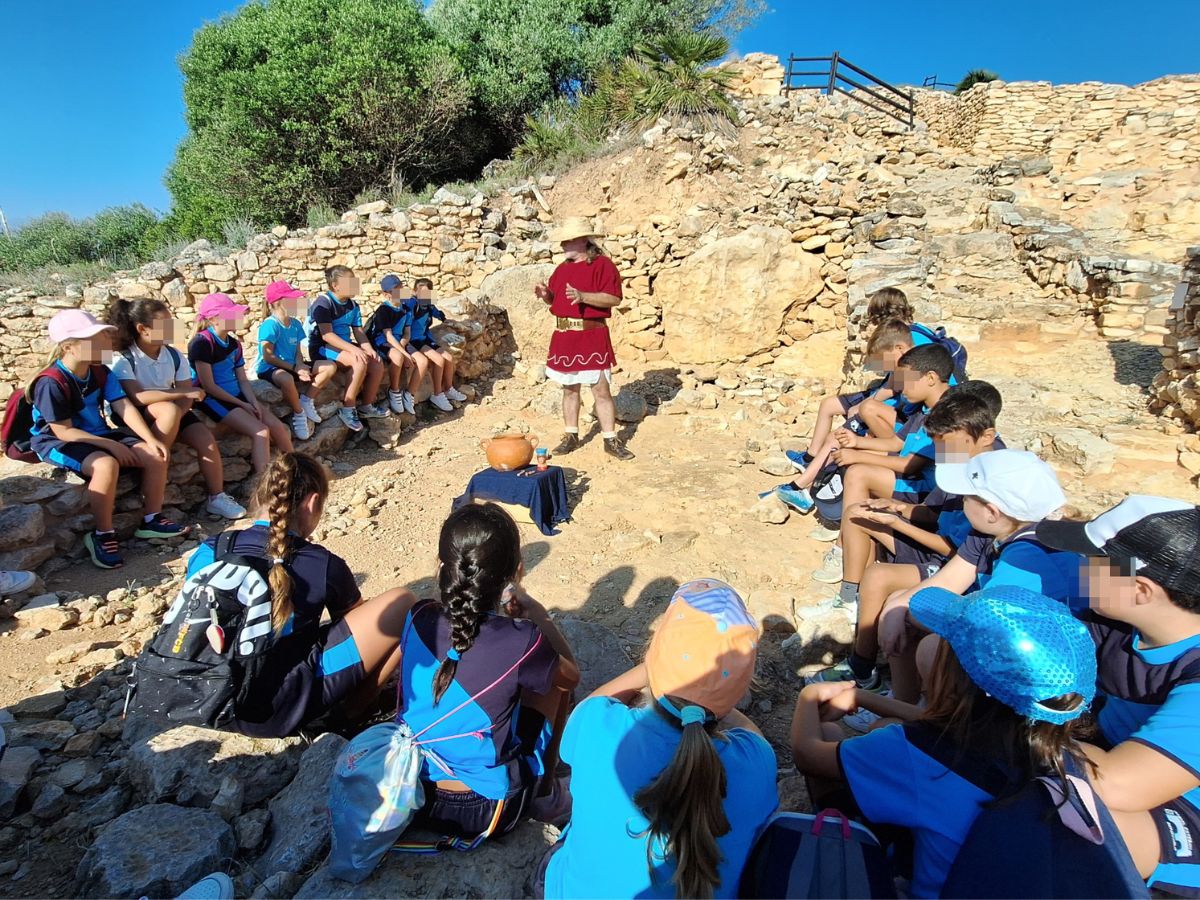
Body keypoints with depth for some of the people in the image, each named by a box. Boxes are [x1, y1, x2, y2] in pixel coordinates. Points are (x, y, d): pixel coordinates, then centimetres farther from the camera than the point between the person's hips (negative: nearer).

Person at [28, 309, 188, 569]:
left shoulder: (99, 372, -1)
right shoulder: (51, 382, -21)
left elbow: (125, 407, -7)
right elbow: (63, 431, -21)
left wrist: (151, 440, -19)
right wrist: (111, 445, -24)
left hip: (98, 435, 7)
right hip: (57, 443, -7)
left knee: (157, 455, -10)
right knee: (106, 464, -37)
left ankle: (151, 521, 3)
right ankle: (103, 535, -20)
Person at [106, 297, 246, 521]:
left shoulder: (174, 355, -2)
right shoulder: (123, 359, -16)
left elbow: (187, 397, -5)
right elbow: (138, 397, -29)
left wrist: (173, 422, -24)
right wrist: (184, 393, -29)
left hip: (173, 413, 5)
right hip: (136, 417, -4)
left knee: (206, 439, -18)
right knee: (169, 410, -36)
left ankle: (216, 498, -7)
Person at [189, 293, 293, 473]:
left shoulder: (234, 344, 10)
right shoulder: (202, 342, -15)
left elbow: (243, 380, 10)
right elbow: (209, 386, -17)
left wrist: (254, 402, -8)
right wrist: (242, 404, -13)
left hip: (236, 395, 8)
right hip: (212, 400, -8)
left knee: (278, 427, -6)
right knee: (261, 432, -23)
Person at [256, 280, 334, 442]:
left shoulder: (295, 324, 5)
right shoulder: (270, 324, -17)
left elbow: (297, 353, 5)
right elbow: (268, 357, -19)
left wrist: (301, 367, -16)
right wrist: (295, 367, -19)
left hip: (291, 367, 8)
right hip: (269, 369, -8)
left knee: (330, 367, -3)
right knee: (286, 379, -44)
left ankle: (306, 401, -1)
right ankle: (299, 414, -17)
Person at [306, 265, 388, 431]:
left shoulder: (353, 305, 7)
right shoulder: (323, 302, -16)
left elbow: (358, 331, 5)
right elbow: (327, 335, -24)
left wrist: (368, 348, -15)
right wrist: (353, 349, -34)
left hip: (345, 346, 8)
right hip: (323, 348, -8)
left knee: (377, 363, -13)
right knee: (360, 362, -32)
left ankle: (366, 406, 3)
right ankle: (347, 409, -23)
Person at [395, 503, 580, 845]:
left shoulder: (416, 618, -13)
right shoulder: (520, 642, -25)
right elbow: (571, 675, -2)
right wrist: (534, 610, 5)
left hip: (409, 794, 4)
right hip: (483, 811, -4)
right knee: (552, 676, 12)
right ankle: (544, 792, 24)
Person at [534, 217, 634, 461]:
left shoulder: (602, 265, -5)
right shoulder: (562, 268, 16)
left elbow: (613, 298, -16)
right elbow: (555, 300, 22)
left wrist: (583, 296, -25)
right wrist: (546, 295, 0)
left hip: (592, 336, -6)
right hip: (563, 337, 6)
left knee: (601, 389, -4)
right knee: (569, 388, 11)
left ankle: (611, 440, 4)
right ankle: (571, 437, 21)